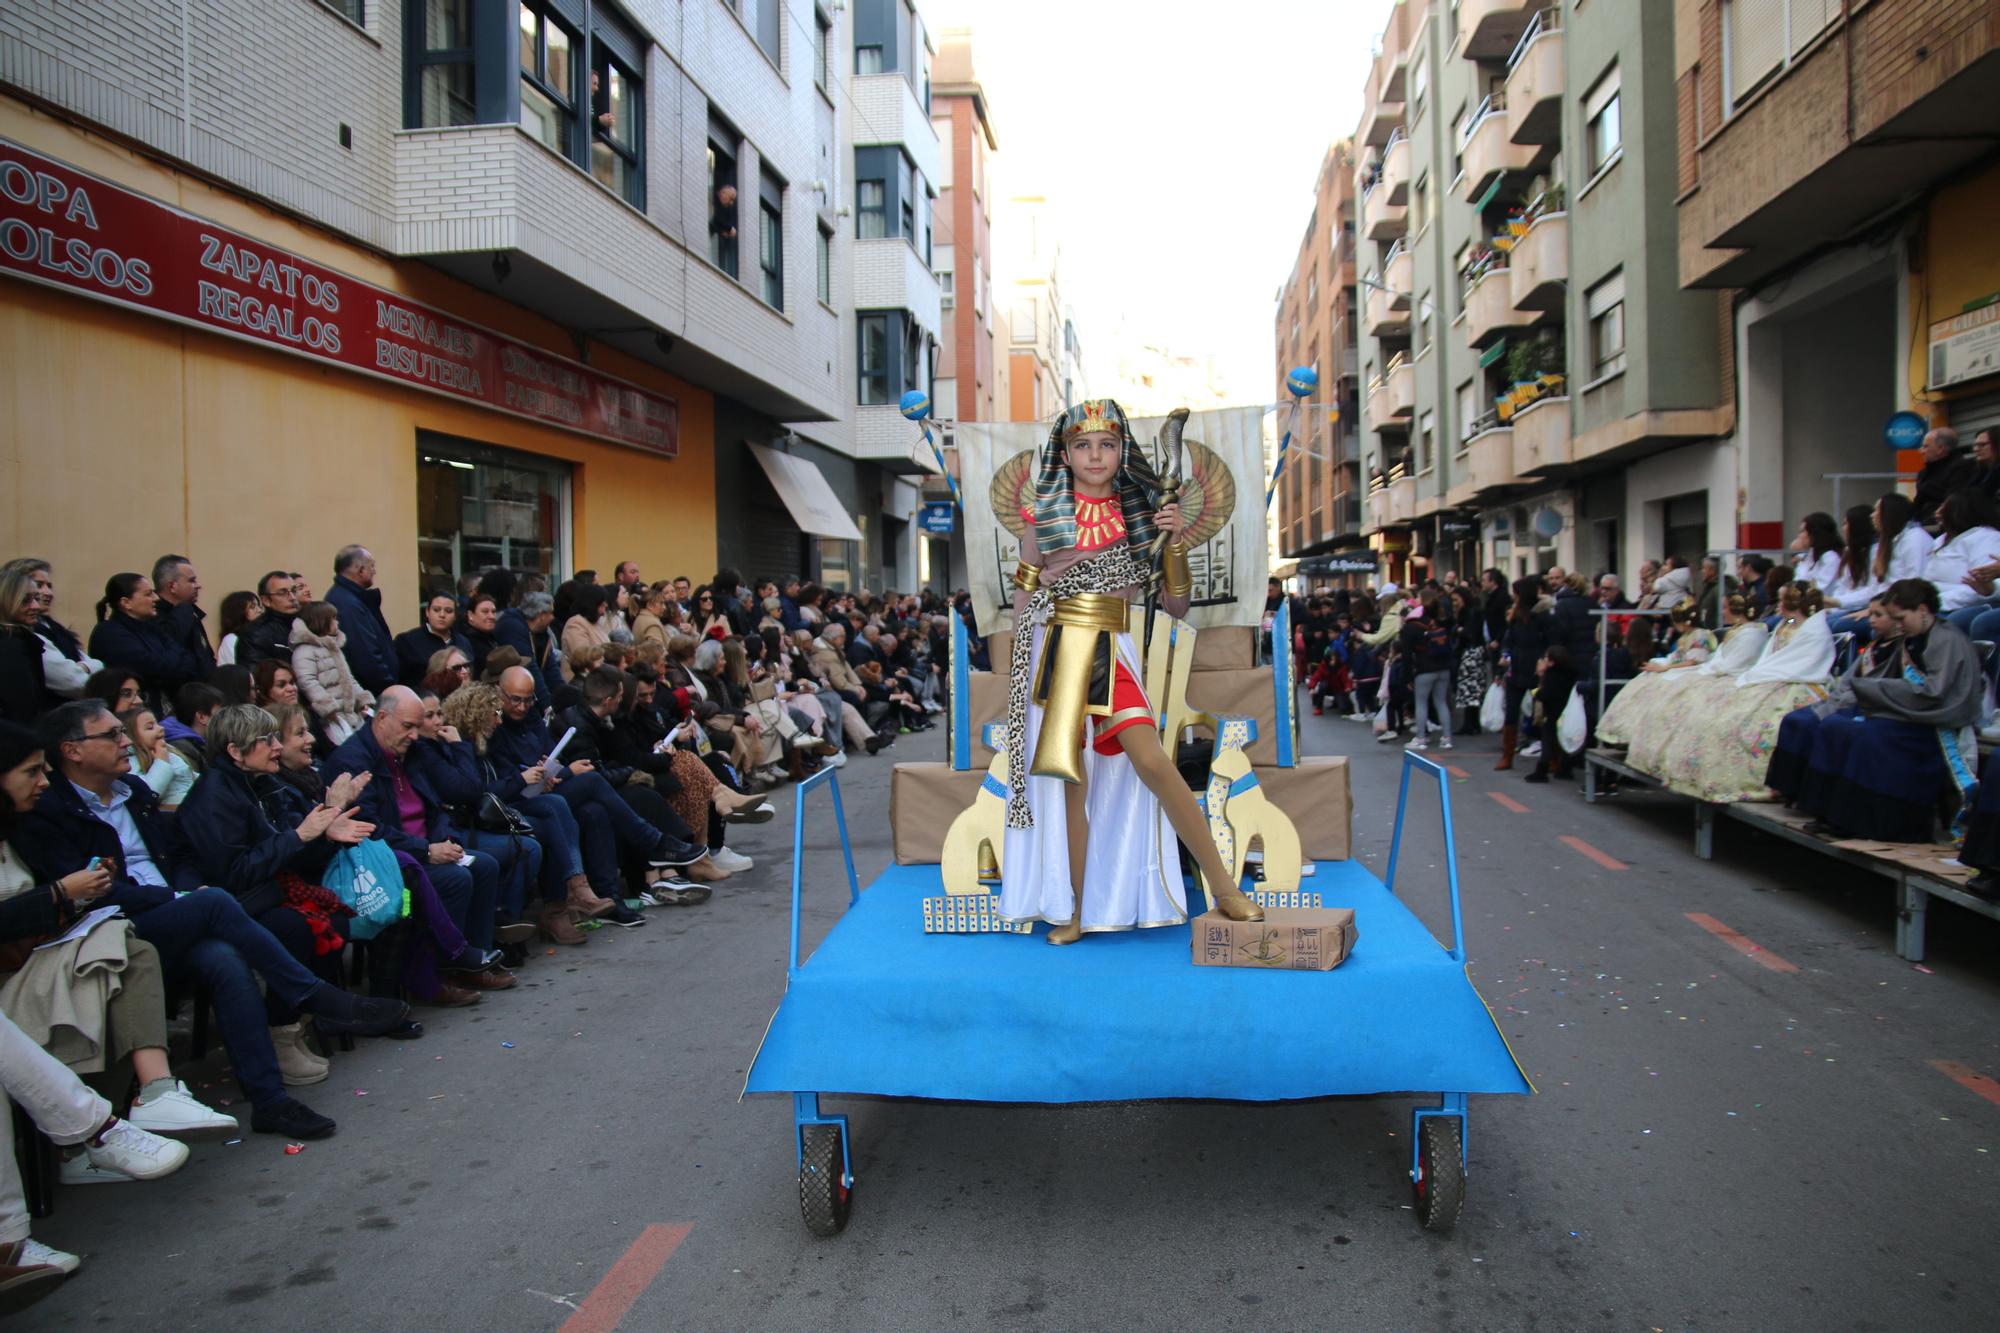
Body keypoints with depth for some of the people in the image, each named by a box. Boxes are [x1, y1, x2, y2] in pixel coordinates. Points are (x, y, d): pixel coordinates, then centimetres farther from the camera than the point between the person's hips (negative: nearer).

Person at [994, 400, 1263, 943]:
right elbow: (1023, 598, 12)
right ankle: (1077, 908, 16)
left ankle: (1223, 886, -5)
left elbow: (1175, 606, 8)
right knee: (1070, 780, 2)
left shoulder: (1139, 514, 8)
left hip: (1114, 654, 0)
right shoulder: (1043, 516, 5)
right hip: (1056, 653, 0)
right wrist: (1018, 672, 10)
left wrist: (1175, 544, -5)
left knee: (1152, 762, -15)